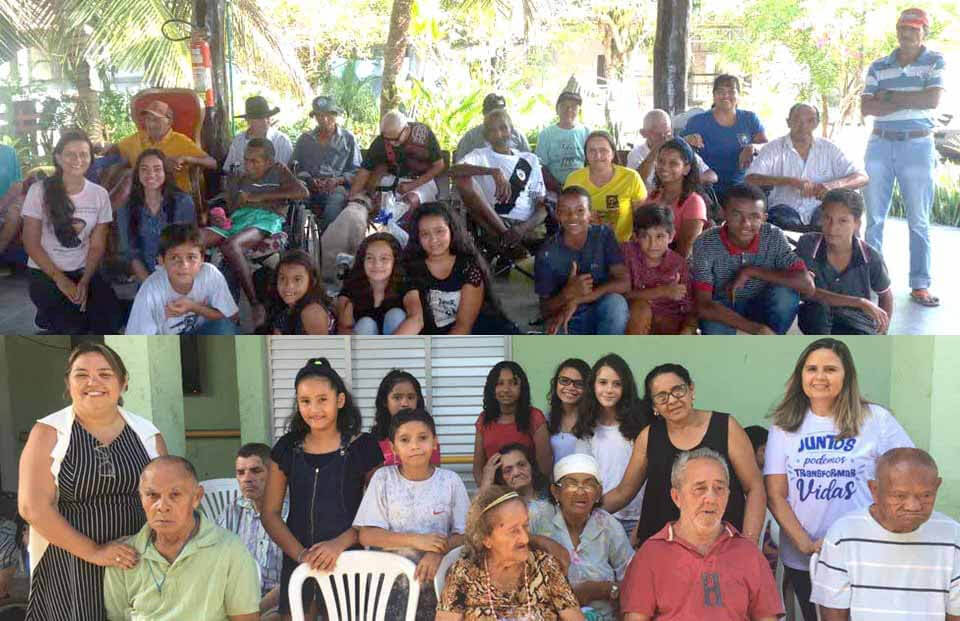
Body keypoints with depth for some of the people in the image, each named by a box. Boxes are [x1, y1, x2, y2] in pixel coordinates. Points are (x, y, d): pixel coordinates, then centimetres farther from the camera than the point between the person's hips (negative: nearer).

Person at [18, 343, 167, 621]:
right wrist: (93, 552, -16)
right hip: (69, 571, -2)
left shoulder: (147, 434, 4)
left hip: (137, 564, 2)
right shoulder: (49, 433, -3)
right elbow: (33, 507, -10)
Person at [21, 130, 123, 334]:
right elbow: (31, 242, -7)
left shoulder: (99, 194, 0)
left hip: (84, 271, 3)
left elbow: (97, 246, 1)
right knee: (74, 328, -24)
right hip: (45, 273, -3)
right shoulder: (39, 191, -9)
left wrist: (84, 282, -13)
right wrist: (60, 279, -14)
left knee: (111, 319, -20)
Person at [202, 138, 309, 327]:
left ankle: (256, 305, -31)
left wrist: (260, 197, -1)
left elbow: (303, 192, -2)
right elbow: (229, 208, 22)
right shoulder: (242, 180, 31)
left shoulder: (278, 171, 17)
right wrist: (219, 218, -4)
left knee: (230, 246, -38)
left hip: (266, 219, -5)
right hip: (237, 219, 6)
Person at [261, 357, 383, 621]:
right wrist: (301, 554, -12)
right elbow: (270, 514, 3)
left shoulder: (363, 447, -5)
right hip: (296, 562, 2)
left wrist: (339, 543, -21)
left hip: (347, 560, -2)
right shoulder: (287, 448, 2)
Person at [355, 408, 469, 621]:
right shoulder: (383, 478, -3)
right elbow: (366, 535, -7)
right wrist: (415, 540, -18)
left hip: (435, 580, 0)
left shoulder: (450, 481, -1)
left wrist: (438, 551, -20)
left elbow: (464, 533, 0)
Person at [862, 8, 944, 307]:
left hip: (918, 147, -2)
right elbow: (866, 107, -4)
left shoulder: (936, 61, 2)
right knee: (874, 217, 5)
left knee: (919, 221, 1)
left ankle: (920, 285, 5)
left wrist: (890, 96, -8)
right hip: (880, 145, 2)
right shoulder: (878, 66, 7)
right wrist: (910, 101, -11)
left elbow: (933, 100, -13)